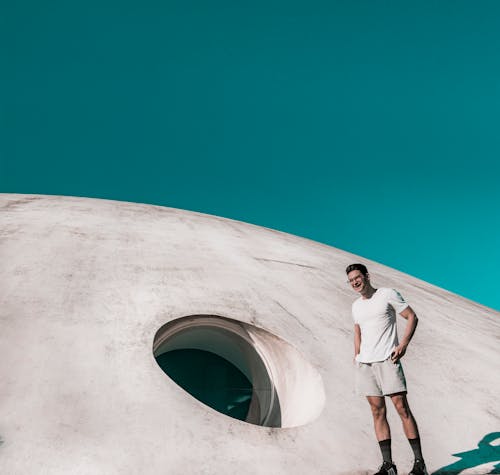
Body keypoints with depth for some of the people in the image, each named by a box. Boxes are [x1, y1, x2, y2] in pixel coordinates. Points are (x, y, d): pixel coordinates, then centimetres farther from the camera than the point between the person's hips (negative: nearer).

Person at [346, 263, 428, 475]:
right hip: (365, 363, 6)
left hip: (387, 360, -5)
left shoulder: (388, 294, 0)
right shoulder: (356, 306, 17)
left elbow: (412, 317, -1)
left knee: (402, 408, -7)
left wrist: (403, 344, -12)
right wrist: (356, 355, 14)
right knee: (378, 412, 4)